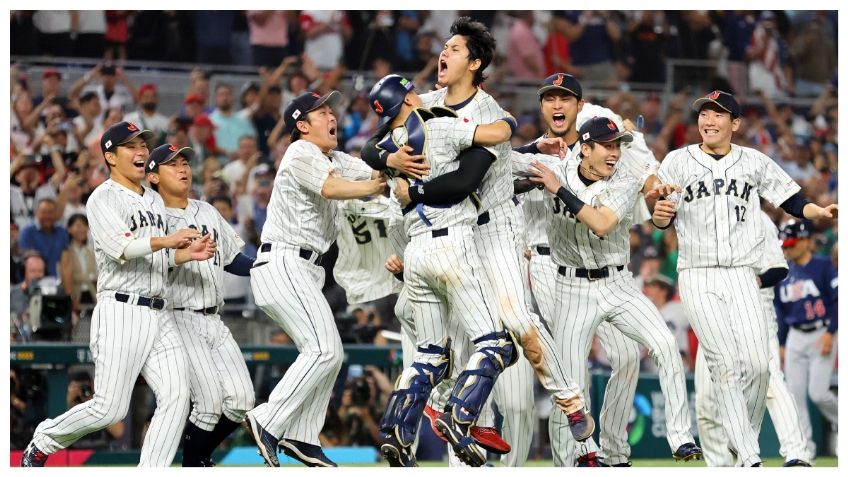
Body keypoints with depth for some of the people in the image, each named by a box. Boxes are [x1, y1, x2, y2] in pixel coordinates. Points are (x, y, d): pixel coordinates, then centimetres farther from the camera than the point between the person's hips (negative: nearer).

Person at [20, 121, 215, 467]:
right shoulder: (103, 198, -2)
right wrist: (165, 241, -29)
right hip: (120, 312, -7)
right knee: (110, 408, -9)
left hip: (157, 315, 7)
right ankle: (43, 442, 15)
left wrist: (188, 254, 4)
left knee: (176, 396, -10)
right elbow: (119, 248, -18)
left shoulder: (155, 200, 22)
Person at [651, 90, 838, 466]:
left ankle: (746, 440, 12)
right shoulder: (678, 161, 5)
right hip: (697, 277, -2)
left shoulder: (755, 162, 8)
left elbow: (791, 202, 7)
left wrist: (819, 211, -13)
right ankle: (750, 461, -11)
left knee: (757, 365, -9)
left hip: (741, 276, 2)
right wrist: (660, 215, -22)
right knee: (725, 364, -10)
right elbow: (662, 218, 2)